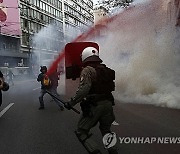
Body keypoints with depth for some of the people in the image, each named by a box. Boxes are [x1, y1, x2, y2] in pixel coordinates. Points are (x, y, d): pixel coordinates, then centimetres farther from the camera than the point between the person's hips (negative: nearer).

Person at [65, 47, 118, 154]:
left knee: (81, 132, 6)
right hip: (108, 104, 7)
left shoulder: (87, 70, -12)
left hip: (94, 106, -7)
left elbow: (84, 89, -24)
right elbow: (111, 87, 12)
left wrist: (72, 102, -21)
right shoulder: (106, 70, 9)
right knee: (106, 130, 26)